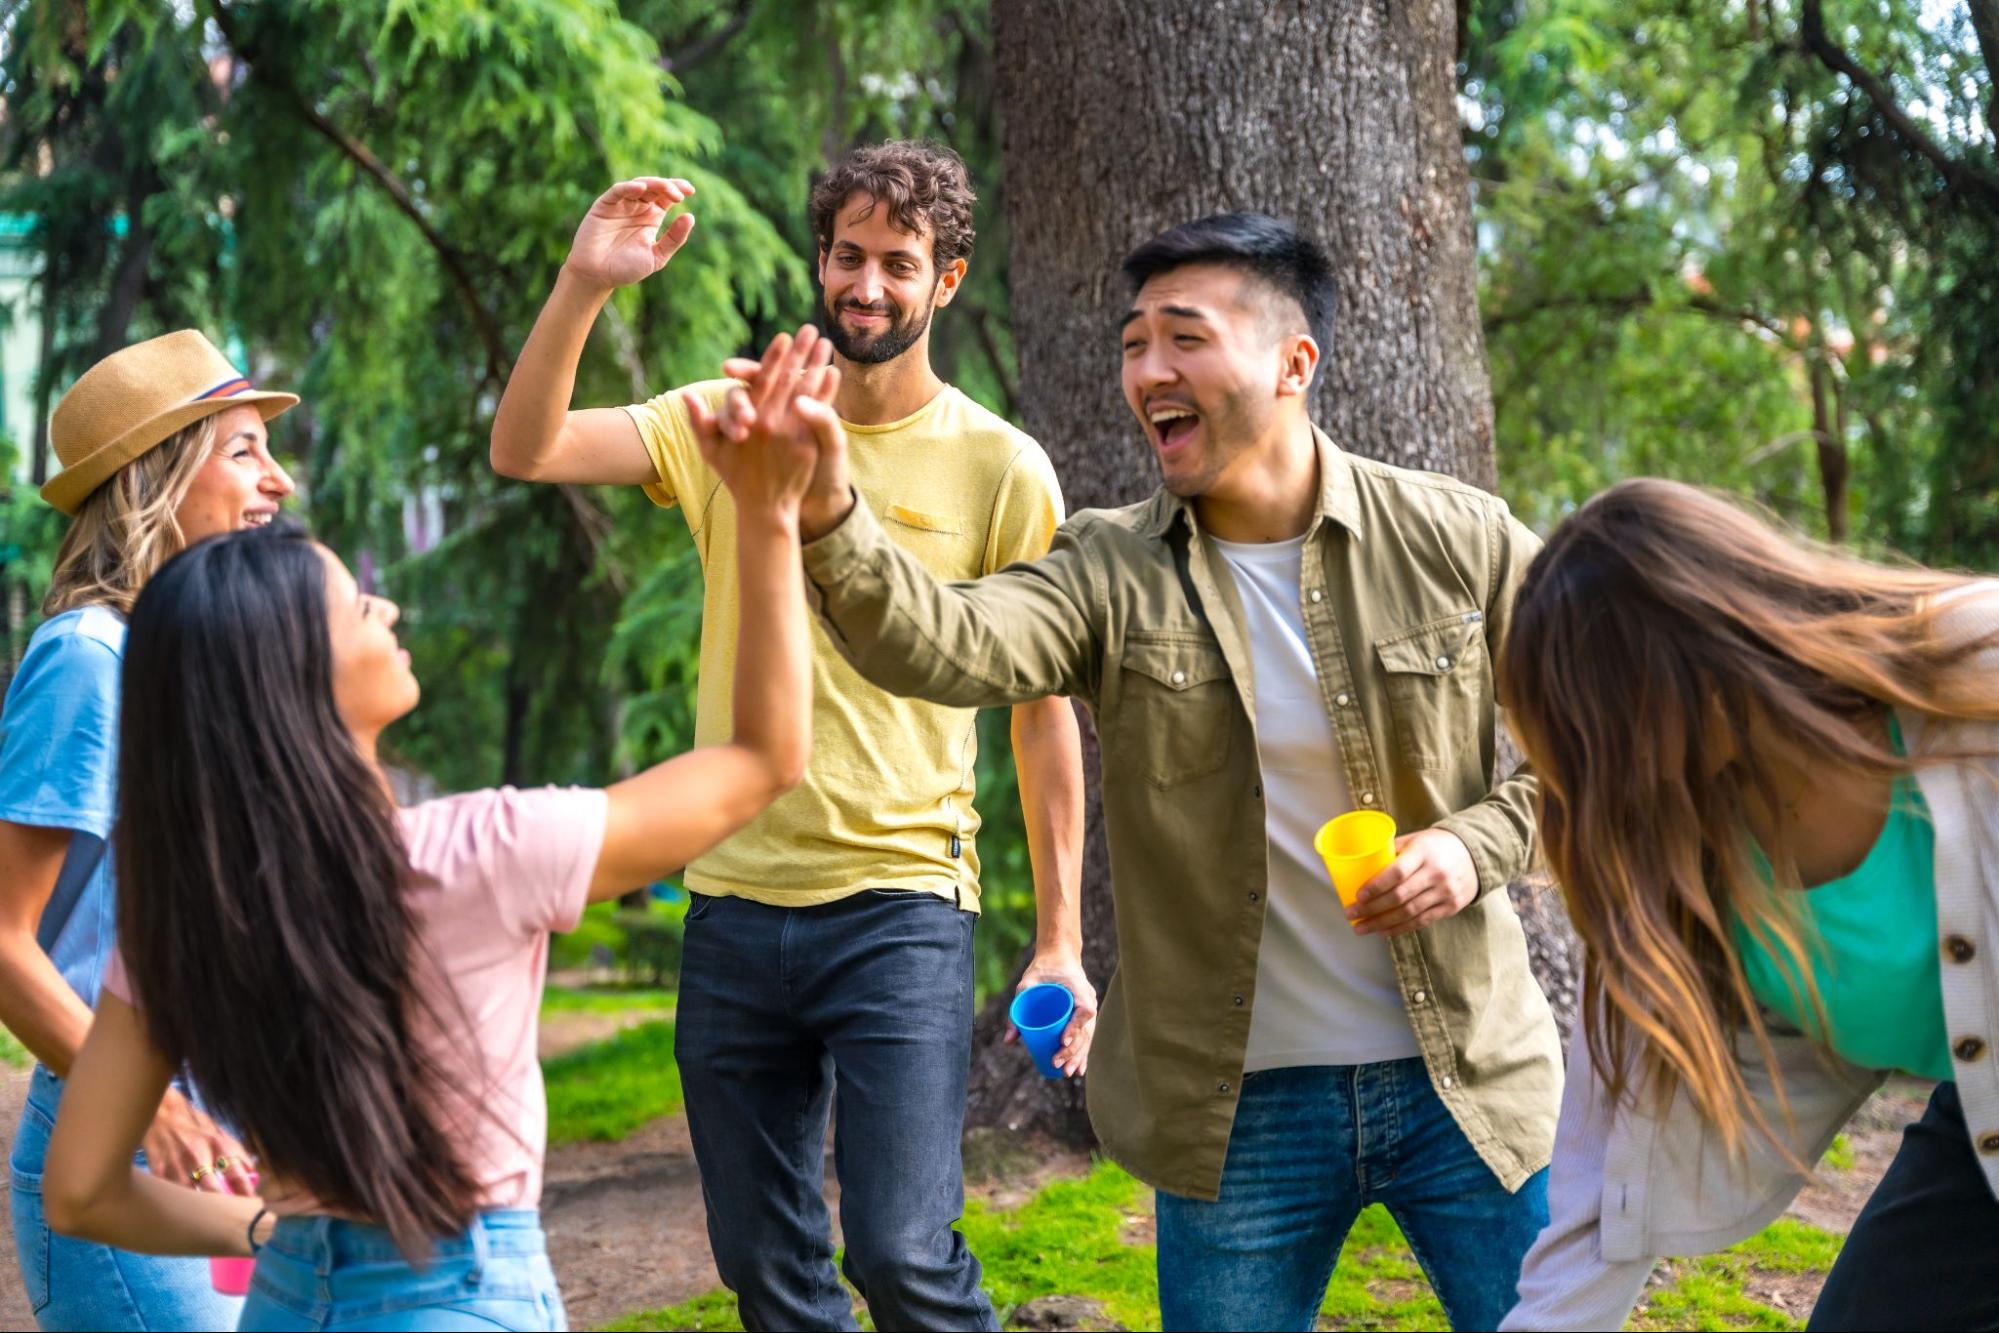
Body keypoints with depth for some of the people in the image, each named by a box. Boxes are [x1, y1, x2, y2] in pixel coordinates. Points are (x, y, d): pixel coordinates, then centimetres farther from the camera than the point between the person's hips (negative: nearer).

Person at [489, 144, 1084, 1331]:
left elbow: (1044, 708, 1)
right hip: (736, 901, 4)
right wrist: (584, 286, -20)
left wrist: (1061, 937, -2)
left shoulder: (1001, 467, -2)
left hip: (901, 902, -3)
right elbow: (524, 451, -5)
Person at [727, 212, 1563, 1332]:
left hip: (1468, 1081, 0)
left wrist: (1480, 842, -14)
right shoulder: (1111, 576, -6)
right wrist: (827, 518, -44)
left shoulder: (1462, 540, -6)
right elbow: (950, 644, -26)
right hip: (1240, 1108, 1)